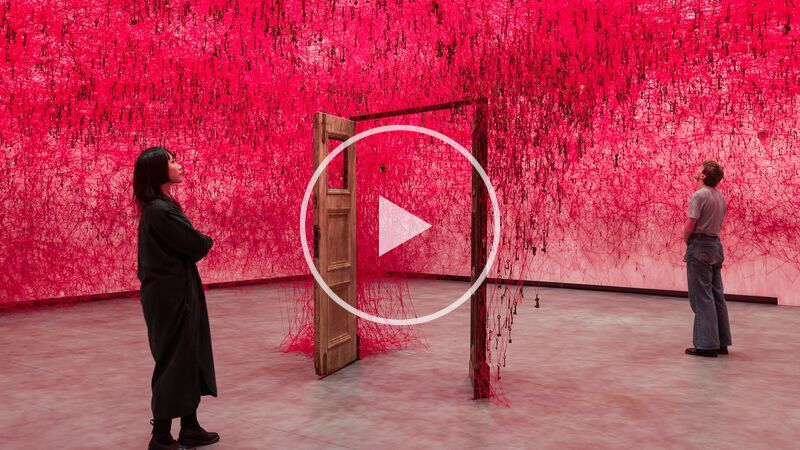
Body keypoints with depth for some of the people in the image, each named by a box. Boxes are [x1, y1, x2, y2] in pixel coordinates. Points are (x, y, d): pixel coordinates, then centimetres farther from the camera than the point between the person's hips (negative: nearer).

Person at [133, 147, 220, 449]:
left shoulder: (156, 207, 12)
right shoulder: (161, 210, -20)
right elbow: (197, 246, -17)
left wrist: (199, 243, -4)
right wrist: (208, 241, 2)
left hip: (171, 291, 10)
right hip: (172, 295, -10)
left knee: (189, 358, 16)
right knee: (174, 361, 0)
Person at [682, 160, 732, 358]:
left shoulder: (699, 195, -15)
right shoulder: (720, 196, 11)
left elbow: (690, 225, -18)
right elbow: (717, 223, 11)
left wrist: (686, 240, 1)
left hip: (699, 246, -8)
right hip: (715, 244, 8)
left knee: (702, 297, -4)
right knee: (716, 296, 12)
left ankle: (706, 344, -1)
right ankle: (721, 342, 18)